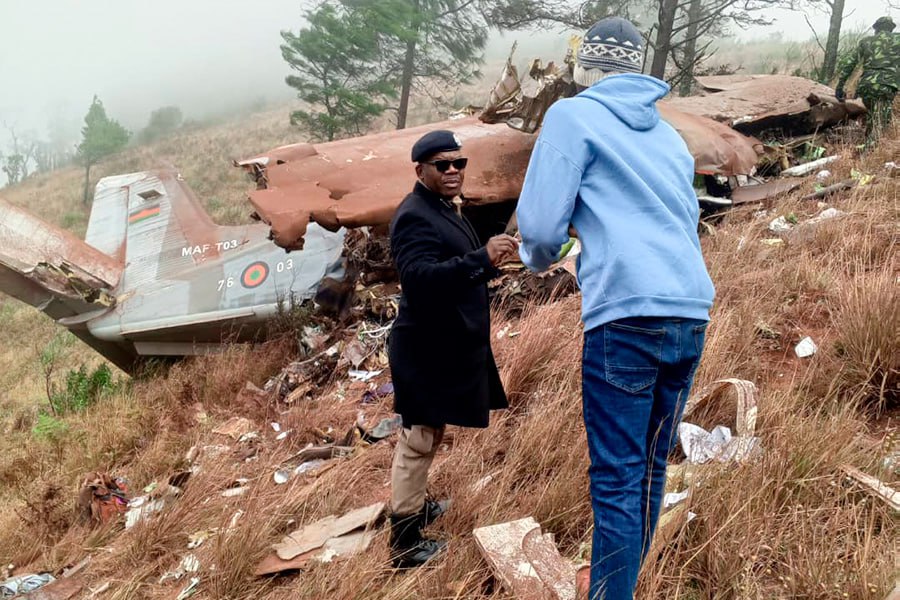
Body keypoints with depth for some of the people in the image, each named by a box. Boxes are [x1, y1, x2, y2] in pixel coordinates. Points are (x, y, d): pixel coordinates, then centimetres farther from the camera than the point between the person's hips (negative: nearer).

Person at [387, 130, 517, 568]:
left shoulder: (443, 209, 15)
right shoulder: (415, 216, -19)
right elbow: (419, 277, -34)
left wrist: (487, 264, 8)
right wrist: (482, 258, -41)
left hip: (446, 346, 11)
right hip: (428, 351, -10)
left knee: (429, 434, 22)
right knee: (418, 440, -4)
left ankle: (413, 506, 39)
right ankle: (404, 543, 6)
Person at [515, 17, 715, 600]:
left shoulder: (572, 115, 2)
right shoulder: (669, 134, 21)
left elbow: (541, 225, -6)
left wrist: (540, 259, 16)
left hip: (626, 316, -7)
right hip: (693, 315, 7)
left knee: (618, 480, -2)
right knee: (651, 467, 17)